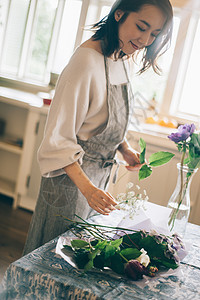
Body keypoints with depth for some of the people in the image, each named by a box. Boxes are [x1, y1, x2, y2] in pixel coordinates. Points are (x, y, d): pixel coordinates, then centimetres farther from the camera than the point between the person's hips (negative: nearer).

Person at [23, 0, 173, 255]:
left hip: (99, 176, 8)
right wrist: (87, 187, -32)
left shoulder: (122, 59, 2)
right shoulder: (87, 60, -25)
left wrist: (125, 149, 0)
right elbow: (58, 138, -25)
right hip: (72, 175, -8)